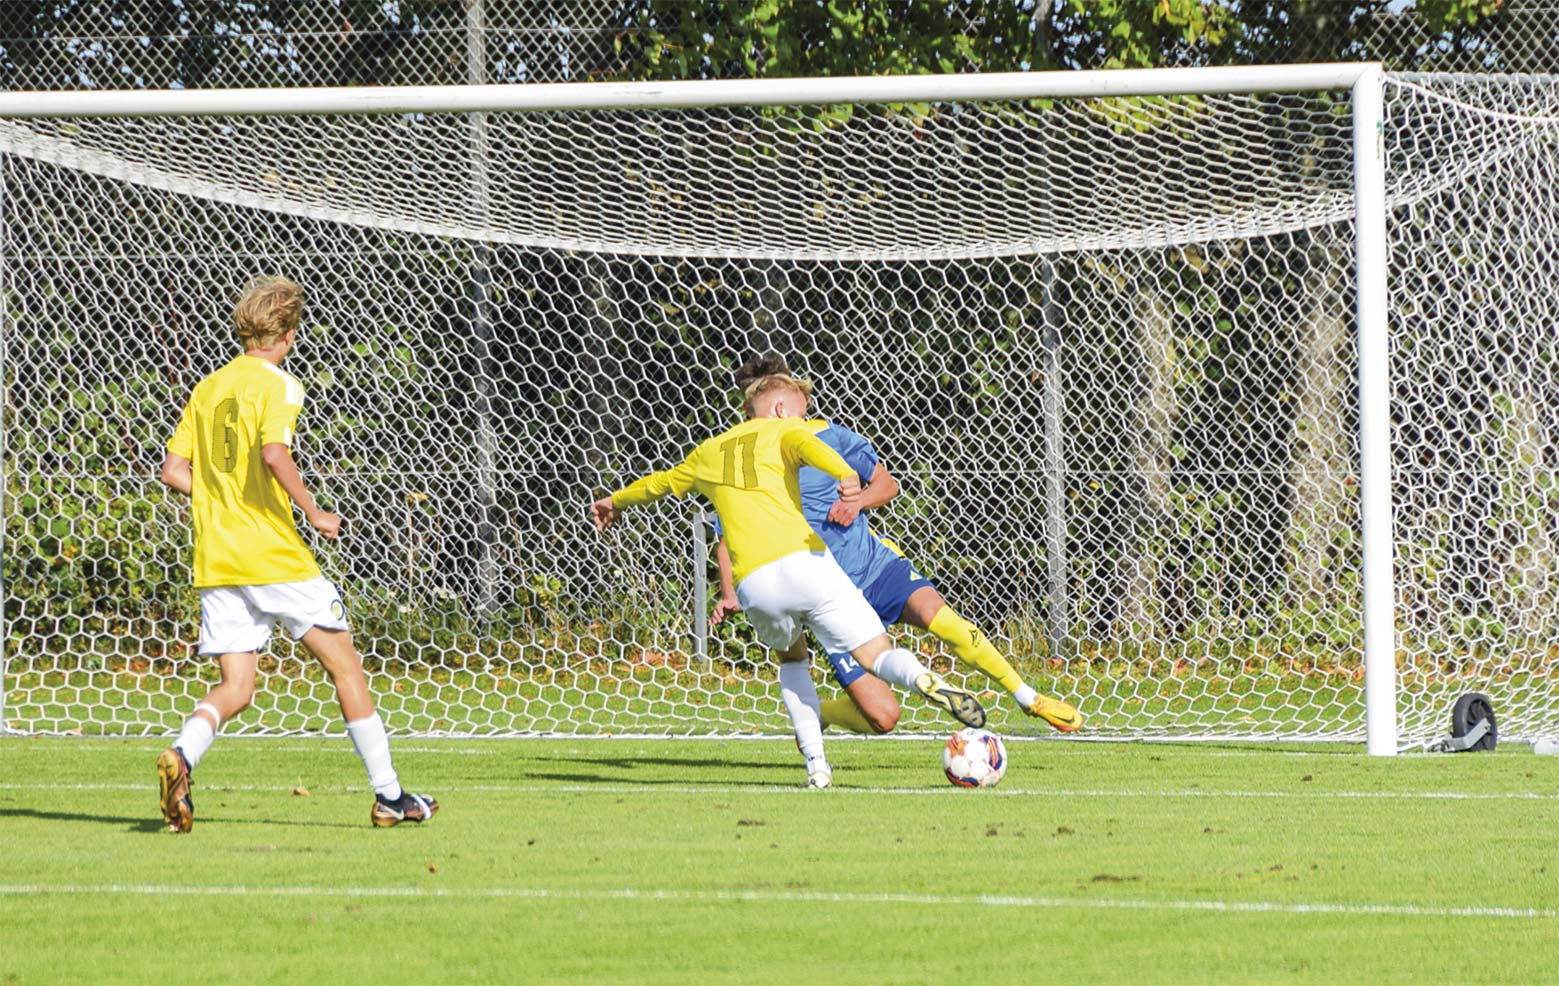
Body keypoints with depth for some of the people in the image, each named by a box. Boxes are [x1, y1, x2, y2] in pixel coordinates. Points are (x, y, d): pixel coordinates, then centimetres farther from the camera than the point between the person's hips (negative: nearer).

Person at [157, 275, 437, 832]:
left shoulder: (207, 388, 13)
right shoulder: (276, 384, -7)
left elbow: (173, 470, 12)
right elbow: (273, 453, -24)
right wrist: (313, 513, -13)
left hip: (216, 560, 6)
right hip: (274, 557, -6)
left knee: (235, 688, 6)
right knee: (345, 665, 7)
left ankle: (180, 756, -23)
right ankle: (388, 795, 10)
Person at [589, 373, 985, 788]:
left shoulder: (709, 452, 28)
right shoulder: (782, 431, 14)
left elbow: (663, 481, 47)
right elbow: (806, 445, -12)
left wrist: (617, 501, 68)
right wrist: (845, 475, -32)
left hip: (753, 584, 4)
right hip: (802, 562, -4)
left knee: (792, 657, 31)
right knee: (879, 656, -3)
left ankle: (816, 764, 14)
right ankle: (924, 679, -40)